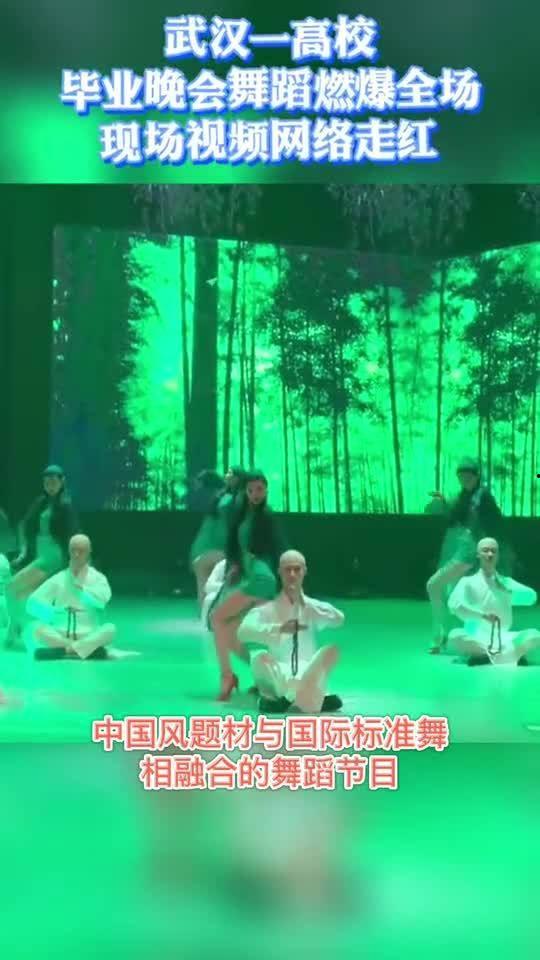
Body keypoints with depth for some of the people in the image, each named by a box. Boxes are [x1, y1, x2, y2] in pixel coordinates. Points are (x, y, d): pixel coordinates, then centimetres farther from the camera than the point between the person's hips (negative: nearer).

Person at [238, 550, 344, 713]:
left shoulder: (312, 607, 7)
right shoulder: (268, 608, -1)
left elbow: (339, 619, -12)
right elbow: (244, 632, -18)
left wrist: (304, 602, -20)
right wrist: (279, 628, -33)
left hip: (309, 679, 2)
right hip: (279, 678, -2)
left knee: (331, 650, -24)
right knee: (260, 656, -33)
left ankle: (308, 698, -15)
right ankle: (275, 698, -13)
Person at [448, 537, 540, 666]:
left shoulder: (506, 582, 15)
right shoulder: (468, 582, 5)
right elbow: (454, 605, -13)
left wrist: (509, 591, -15)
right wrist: (482, 615, -23)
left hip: (503, 639, 3)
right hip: (476, 639, -2)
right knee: (455, 635, -35)